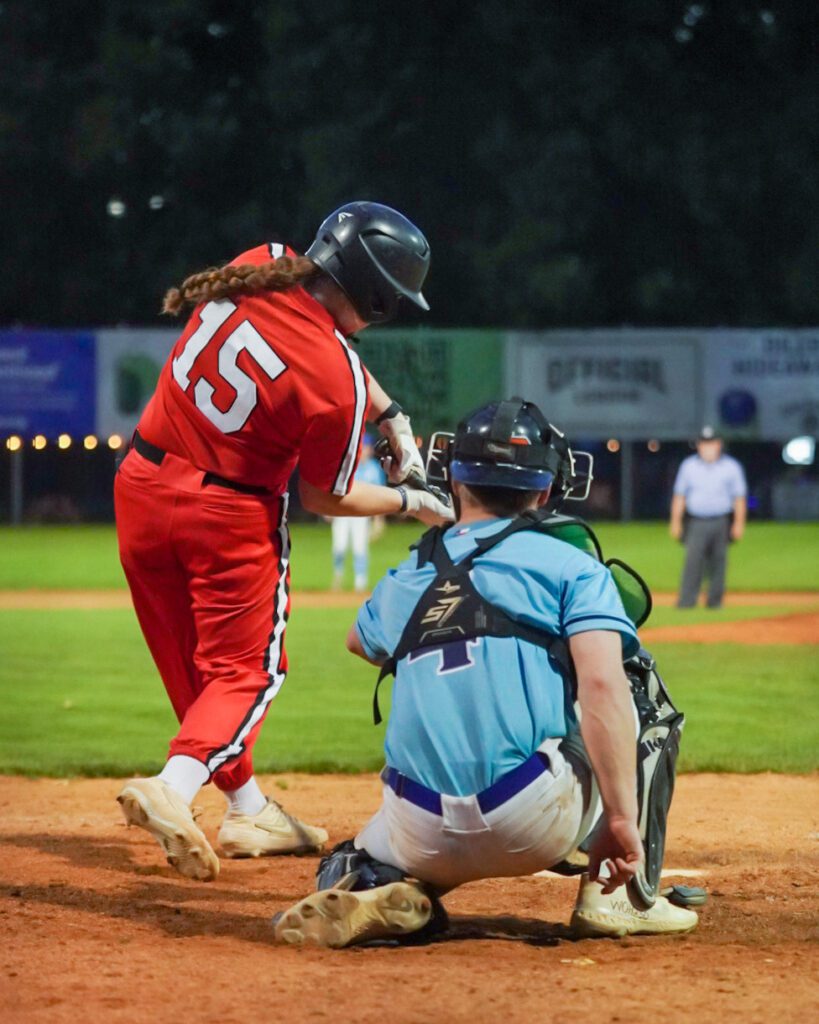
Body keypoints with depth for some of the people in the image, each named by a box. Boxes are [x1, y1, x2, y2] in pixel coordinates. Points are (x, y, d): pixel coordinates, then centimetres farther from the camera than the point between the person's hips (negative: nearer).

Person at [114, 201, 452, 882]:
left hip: (141, 490, 7)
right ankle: (174, 787, -18)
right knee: (245, 671, 6)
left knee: (189, 665, 17)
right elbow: (326, 499, -7)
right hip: (231, 515, -7)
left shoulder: (262, 265, -6)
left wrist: (391, 416, 12)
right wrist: (409, 502, 8)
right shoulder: (334, 381, -23)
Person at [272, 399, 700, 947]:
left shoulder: (405, 580, 19)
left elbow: (361, 641, 43)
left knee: (355, 861, 37)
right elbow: (602, 686, -11)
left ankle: (371, 885, -1)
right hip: (536, 825, -3)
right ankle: (620, 895, 13)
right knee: (643, 695, 21)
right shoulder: (571, 567, 5)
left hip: (425, 840, 3)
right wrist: (622, 818, -13)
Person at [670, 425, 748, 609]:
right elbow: (679, 495, 10)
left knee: (718, 562, 2)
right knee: (693, 560, -12)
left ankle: (714, 600, 11)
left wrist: (739, 523, -4)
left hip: (721, 523, 0)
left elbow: (739, 497, 4)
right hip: (696, 523, 0)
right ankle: (686, 601, -16)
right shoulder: (688, 466, 8)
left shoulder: (731, 467, 4)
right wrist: (675, 522, 5)